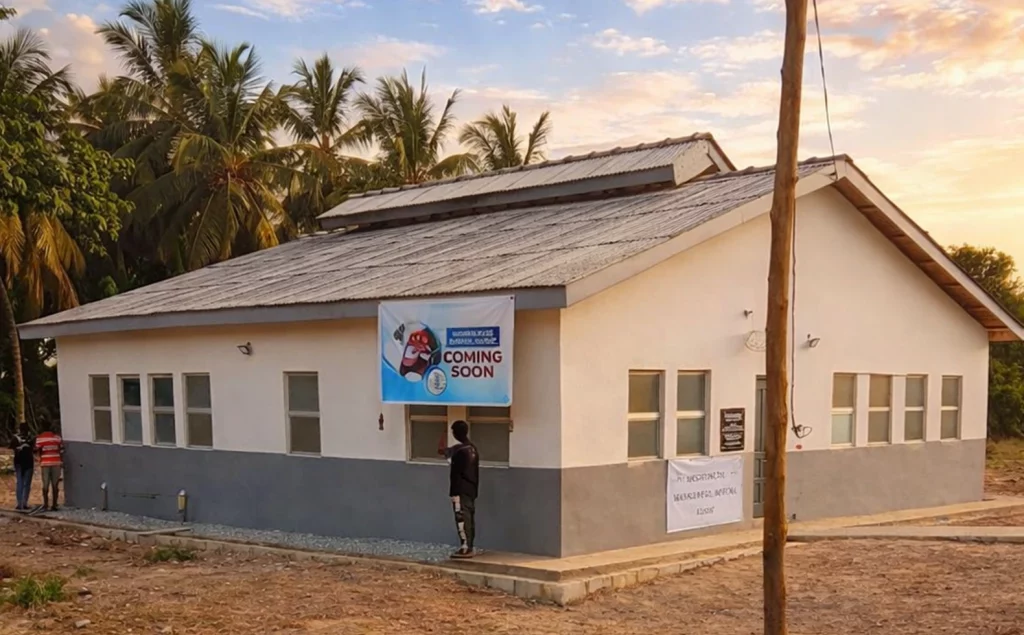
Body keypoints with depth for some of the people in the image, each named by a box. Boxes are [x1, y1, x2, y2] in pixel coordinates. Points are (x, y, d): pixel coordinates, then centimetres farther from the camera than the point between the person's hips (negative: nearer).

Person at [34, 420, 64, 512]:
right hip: (56, 463, 1)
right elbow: (61, 451, 2)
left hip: (45, 463, -1)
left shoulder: (39, 438, -3)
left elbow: (38, 451, -4)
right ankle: (54, 505, 4)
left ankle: (46, 503, 7)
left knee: (45, 484, 8)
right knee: (55, 484, 4)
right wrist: (62, 461, 10)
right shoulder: (57, 437, 2)